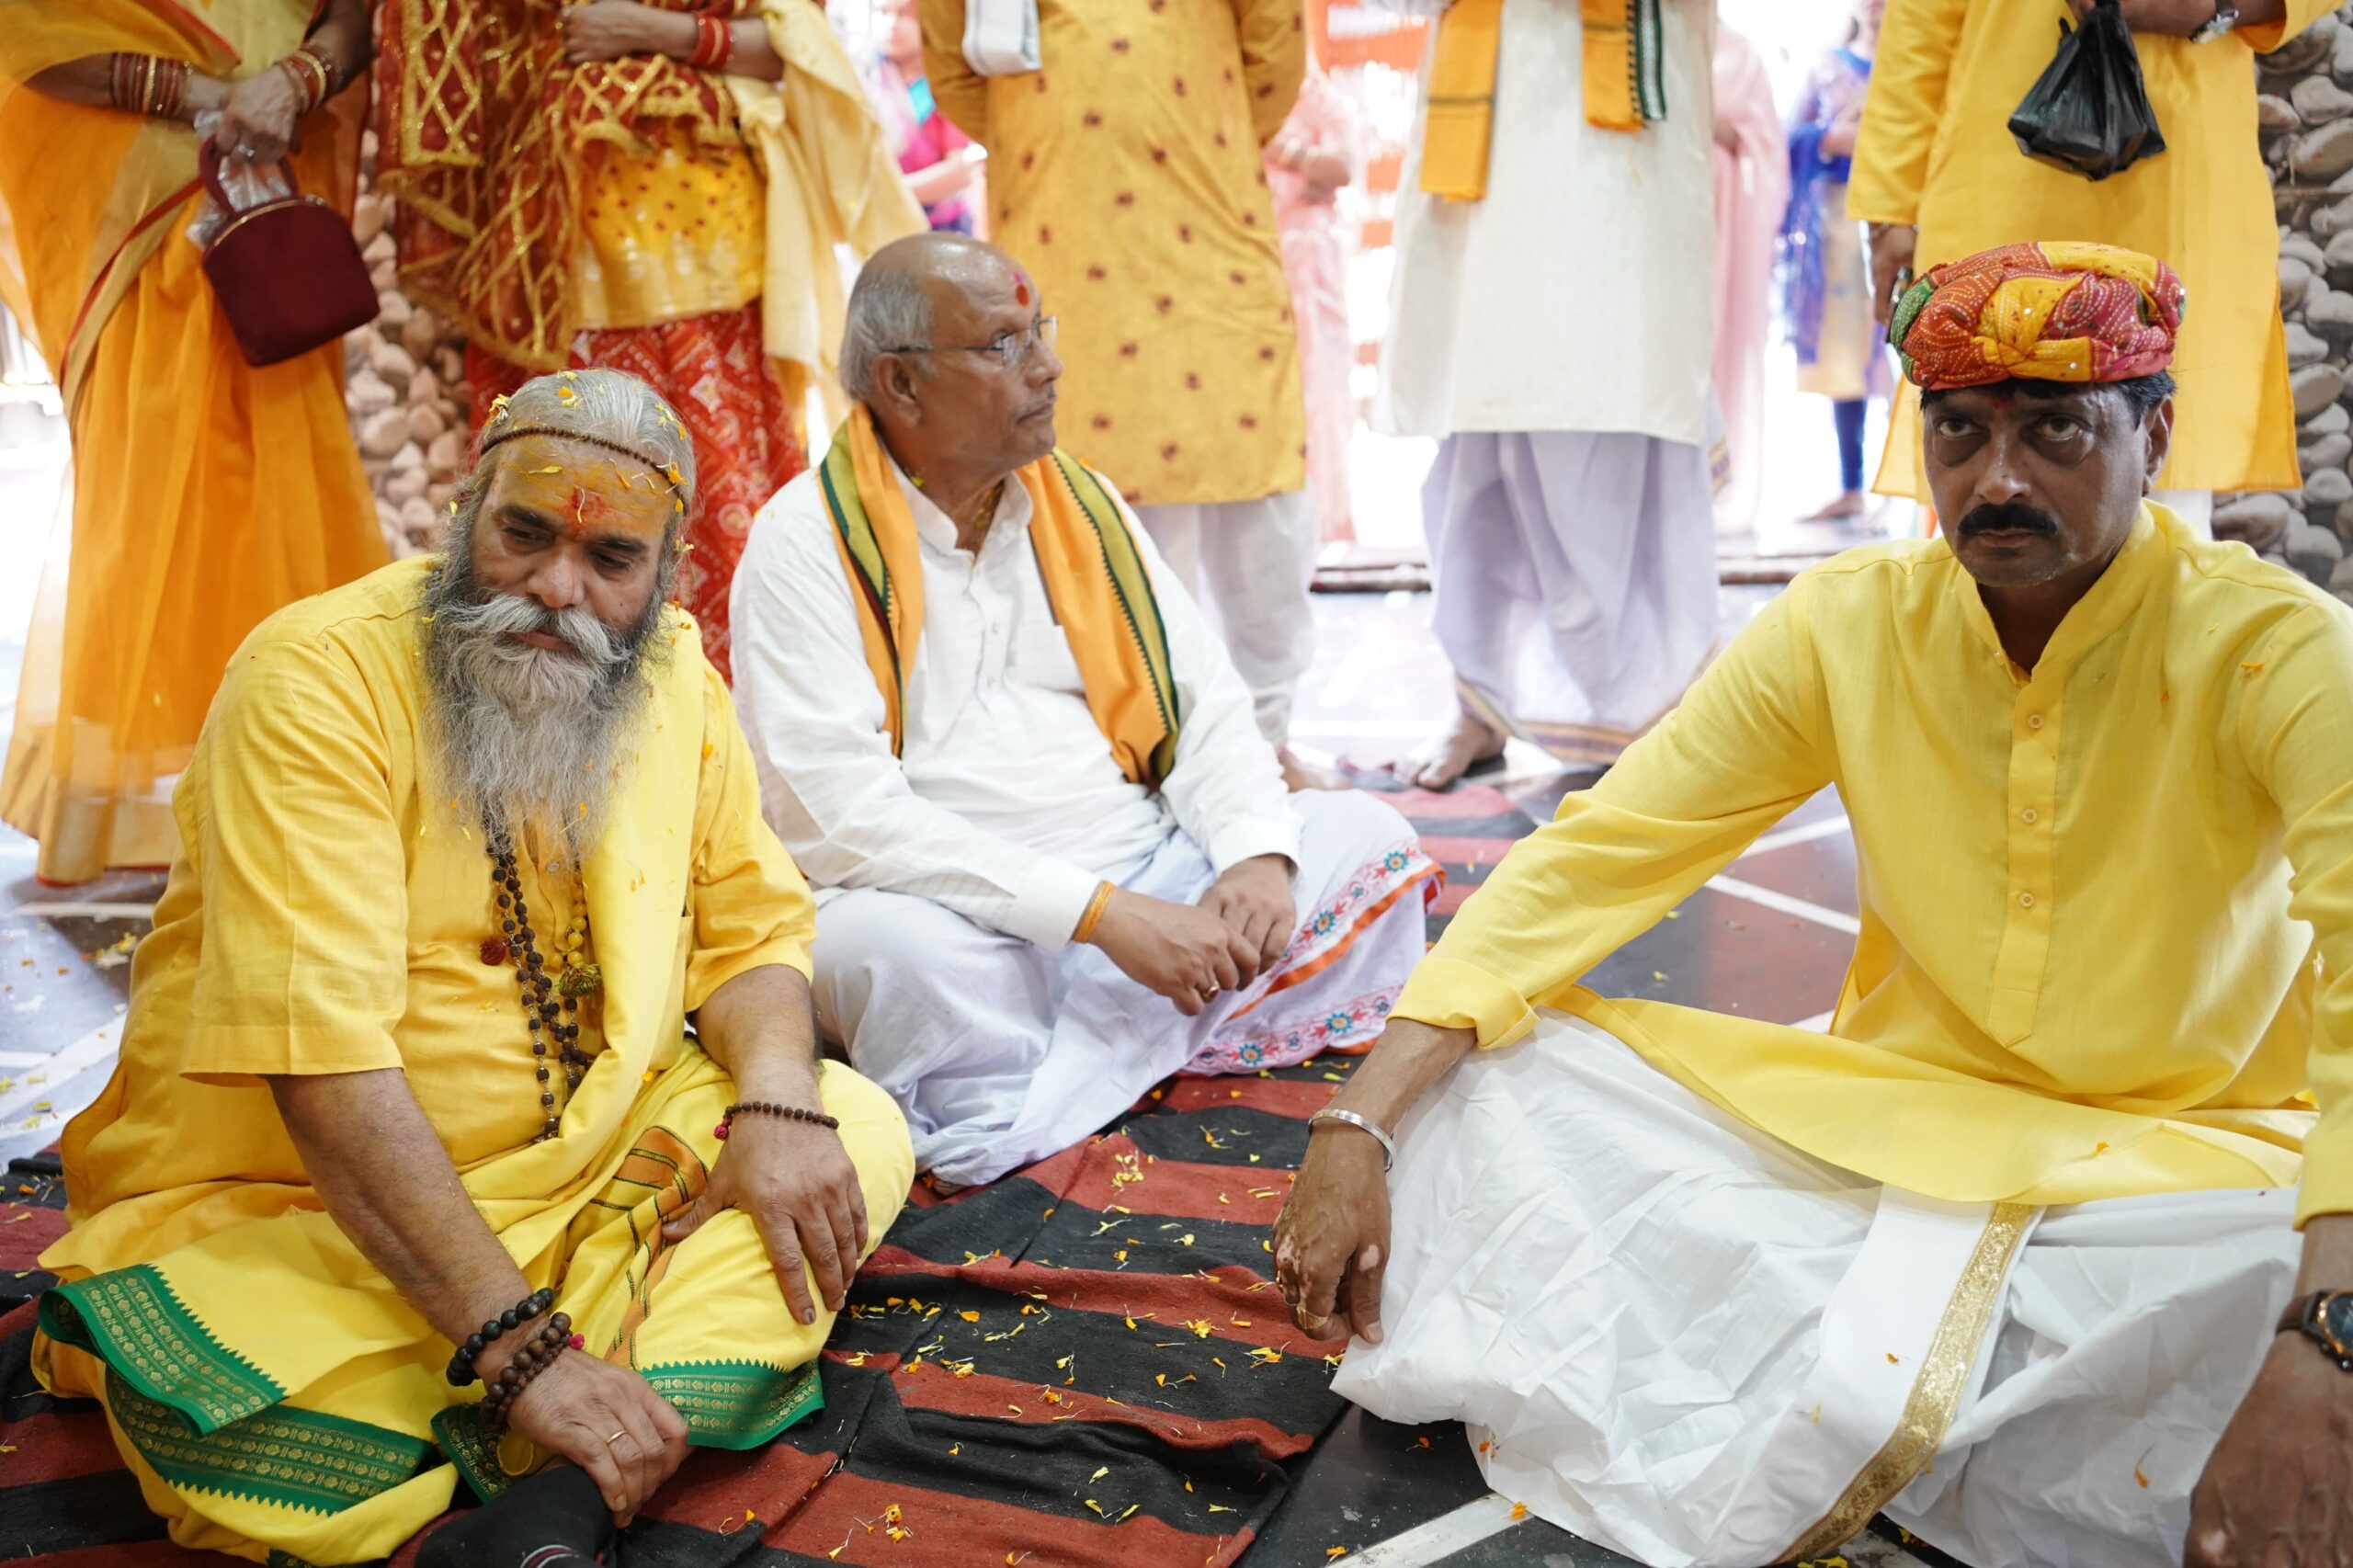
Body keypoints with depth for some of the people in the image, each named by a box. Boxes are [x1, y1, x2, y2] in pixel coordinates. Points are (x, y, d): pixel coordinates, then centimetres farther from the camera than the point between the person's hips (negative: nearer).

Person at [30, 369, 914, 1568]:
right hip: (291, 1207, -6)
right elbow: (324, 1060, -27)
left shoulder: (672, 674, 0)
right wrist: (522, 1349, -32)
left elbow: (749, 927, 5)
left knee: (858, 1130, -14)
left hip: (601, 1170, 7)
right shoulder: (317, 676, -20)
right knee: (266, 1441, -34)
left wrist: (778, 1099, -19)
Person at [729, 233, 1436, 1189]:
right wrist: (1103, 913, -24)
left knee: (1365, 838, -10)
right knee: (882, 945, -37)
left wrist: (1258, 854, -11)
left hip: (1149, 878, 7)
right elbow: (839, 816, -18)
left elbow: (1207, 709, 12)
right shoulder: (803, 546, -6)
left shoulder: (1085, 506, 13)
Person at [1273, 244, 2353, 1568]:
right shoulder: (1850, 622, -5)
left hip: (2191, 1151, -2)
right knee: (1490, 1071, -13)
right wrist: (1357, 1130, -19)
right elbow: (1594, 859, -9)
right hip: (1889, 1108, 3)